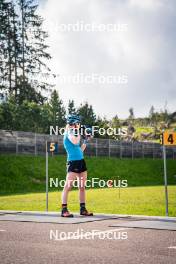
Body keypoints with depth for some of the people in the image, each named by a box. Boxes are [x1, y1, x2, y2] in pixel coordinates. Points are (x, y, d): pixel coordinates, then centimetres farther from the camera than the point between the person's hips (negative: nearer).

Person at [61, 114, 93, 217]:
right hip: (73, 162, -9)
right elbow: (75, 142, -25)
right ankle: (64, 210, -10)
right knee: (68, 186, -10)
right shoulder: (69, 132, -5)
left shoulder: (74, 133, 19)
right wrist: (78, 132, -9)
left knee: (82, 186, 9)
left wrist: (86, 140, 20)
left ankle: (83, 209, 14)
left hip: (81, 161, 9)